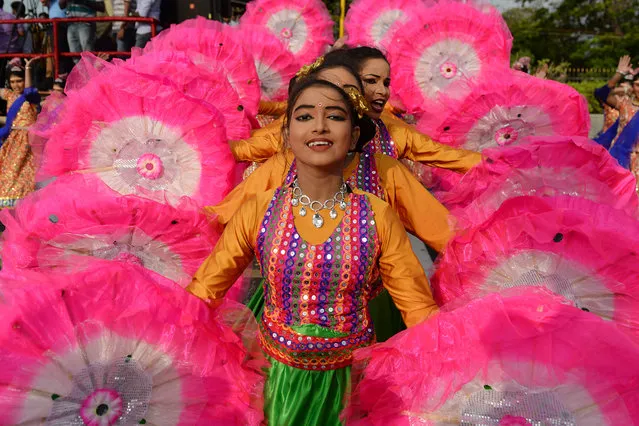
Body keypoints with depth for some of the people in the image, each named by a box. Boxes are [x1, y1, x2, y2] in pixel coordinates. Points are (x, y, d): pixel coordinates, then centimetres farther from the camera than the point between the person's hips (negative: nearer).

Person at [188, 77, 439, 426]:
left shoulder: (378, 217, -11)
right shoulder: (259, 211, -9)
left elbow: (419, 310, -9)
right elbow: (201, 293, -5)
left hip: (350, 379, 0)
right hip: (279, 374, 1)